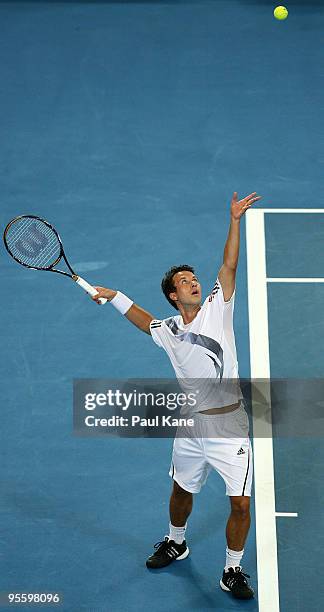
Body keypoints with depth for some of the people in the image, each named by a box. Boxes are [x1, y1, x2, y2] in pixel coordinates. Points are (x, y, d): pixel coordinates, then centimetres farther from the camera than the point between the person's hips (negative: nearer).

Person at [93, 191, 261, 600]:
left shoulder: (217, 309, -2)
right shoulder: (168, 330, 8)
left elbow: (229, 266, -12)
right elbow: (146, 321, 30)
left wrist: (235, 220, -19)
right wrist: (113, 296, 25)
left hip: (230, 428, -3)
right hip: (191, 428, 3)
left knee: (240, 504, -4)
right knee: (181, 492, 21)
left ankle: (232, 571, 18)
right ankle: (175, 544, 50)